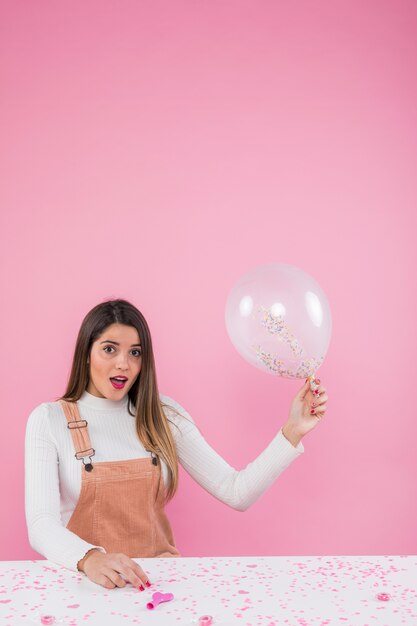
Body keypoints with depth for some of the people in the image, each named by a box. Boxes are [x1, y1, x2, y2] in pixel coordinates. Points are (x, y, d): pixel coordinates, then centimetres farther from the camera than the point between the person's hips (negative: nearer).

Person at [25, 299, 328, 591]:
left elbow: (236, 493, -1)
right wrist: (90, 558, -34)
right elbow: (41, 526, -14)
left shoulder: (164, 415, 3)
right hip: (84, 576, -2)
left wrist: (292, 431, -11)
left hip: (157, 572, 3)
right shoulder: (49, 420, -4)